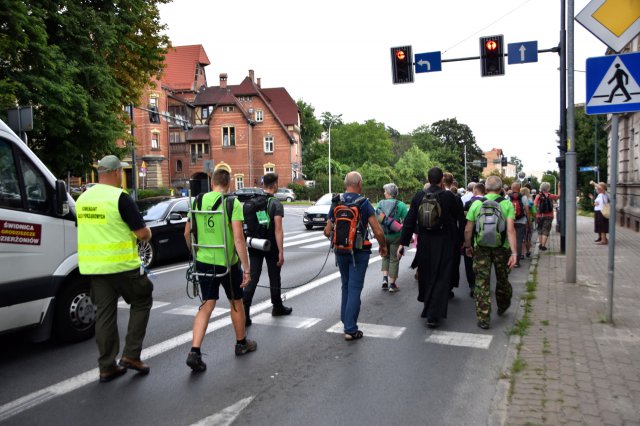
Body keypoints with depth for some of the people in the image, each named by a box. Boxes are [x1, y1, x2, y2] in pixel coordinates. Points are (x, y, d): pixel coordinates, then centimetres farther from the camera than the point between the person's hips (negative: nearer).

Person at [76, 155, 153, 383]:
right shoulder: (120, 197, -14)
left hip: (93, 266, 6)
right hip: (121, 265, -6)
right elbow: (143, 233, -14)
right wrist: (147, 232, 8)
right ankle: (131, 355, 9)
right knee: (141, 302, 13)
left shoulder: (83, 198, 9)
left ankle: (107, 366, 17)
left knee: (104, 313, 12)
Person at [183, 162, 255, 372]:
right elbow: (238, 239, -19)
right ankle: (241, 343, 33)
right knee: (236, 303, 17)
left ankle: (194, 352, -3)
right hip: (227, 263, -3)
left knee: (207, 305, 9)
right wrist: (247, 268, -14)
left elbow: (187, 233, 9)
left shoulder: (197, 202, 1)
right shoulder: (232, 203, -14)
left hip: (203, 262, 4)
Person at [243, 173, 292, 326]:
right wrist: (281, 251, -18)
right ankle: (277, 307, 31)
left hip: (254, 245, 4)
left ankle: (244, 313, -7)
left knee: (252, 278, 2)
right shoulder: (276, 204, -13)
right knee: (274, 278, 13)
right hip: (271, 246, -4)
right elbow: (278, 229, -18)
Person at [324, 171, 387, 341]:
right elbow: (378, 231, -14)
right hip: (359, 252, -4)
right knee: (354, 289, -1)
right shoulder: (364, 203, -11)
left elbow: (327, 232, 2)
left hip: (340, 251, 4)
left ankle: (346, 321, 30)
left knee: (346, 286, 21)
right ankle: (351, 329, -1)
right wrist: (383, 246, 4)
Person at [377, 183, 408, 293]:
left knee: (385, 257, 23)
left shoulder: (380, 204, -1)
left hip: (382, 235, 3)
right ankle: (392, 285, 12)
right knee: (394, 259, 8)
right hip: (396, 236, -2)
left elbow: (376, 219, 2)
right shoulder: (401, 205, -9)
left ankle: (385, 279, 10)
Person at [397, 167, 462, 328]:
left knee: (425, 275, 20)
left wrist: (402, 243, -2)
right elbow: (457, 214, 7)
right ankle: (433, 315, -2)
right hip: (444, 244, -3)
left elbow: (409, 220, -5)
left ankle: (427, 307, 38)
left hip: (424, 243, 3)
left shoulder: (419, 196, -4)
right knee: (440, 278, 3)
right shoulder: (448, 196, -11)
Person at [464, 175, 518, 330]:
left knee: (482, 282, 4)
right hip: (501, 247, 1)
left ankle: (483, 318, 4)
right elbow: (510, 230, -14)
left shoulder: (476, 203, -1)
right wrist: (514, 252, -15)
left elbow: (468, 229, -1)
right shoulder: (507, 204, -4)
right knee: (502, 279, 21)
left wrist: (468, 246, 14)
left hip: (481, 247, 0)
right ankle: (502, 306, 43)